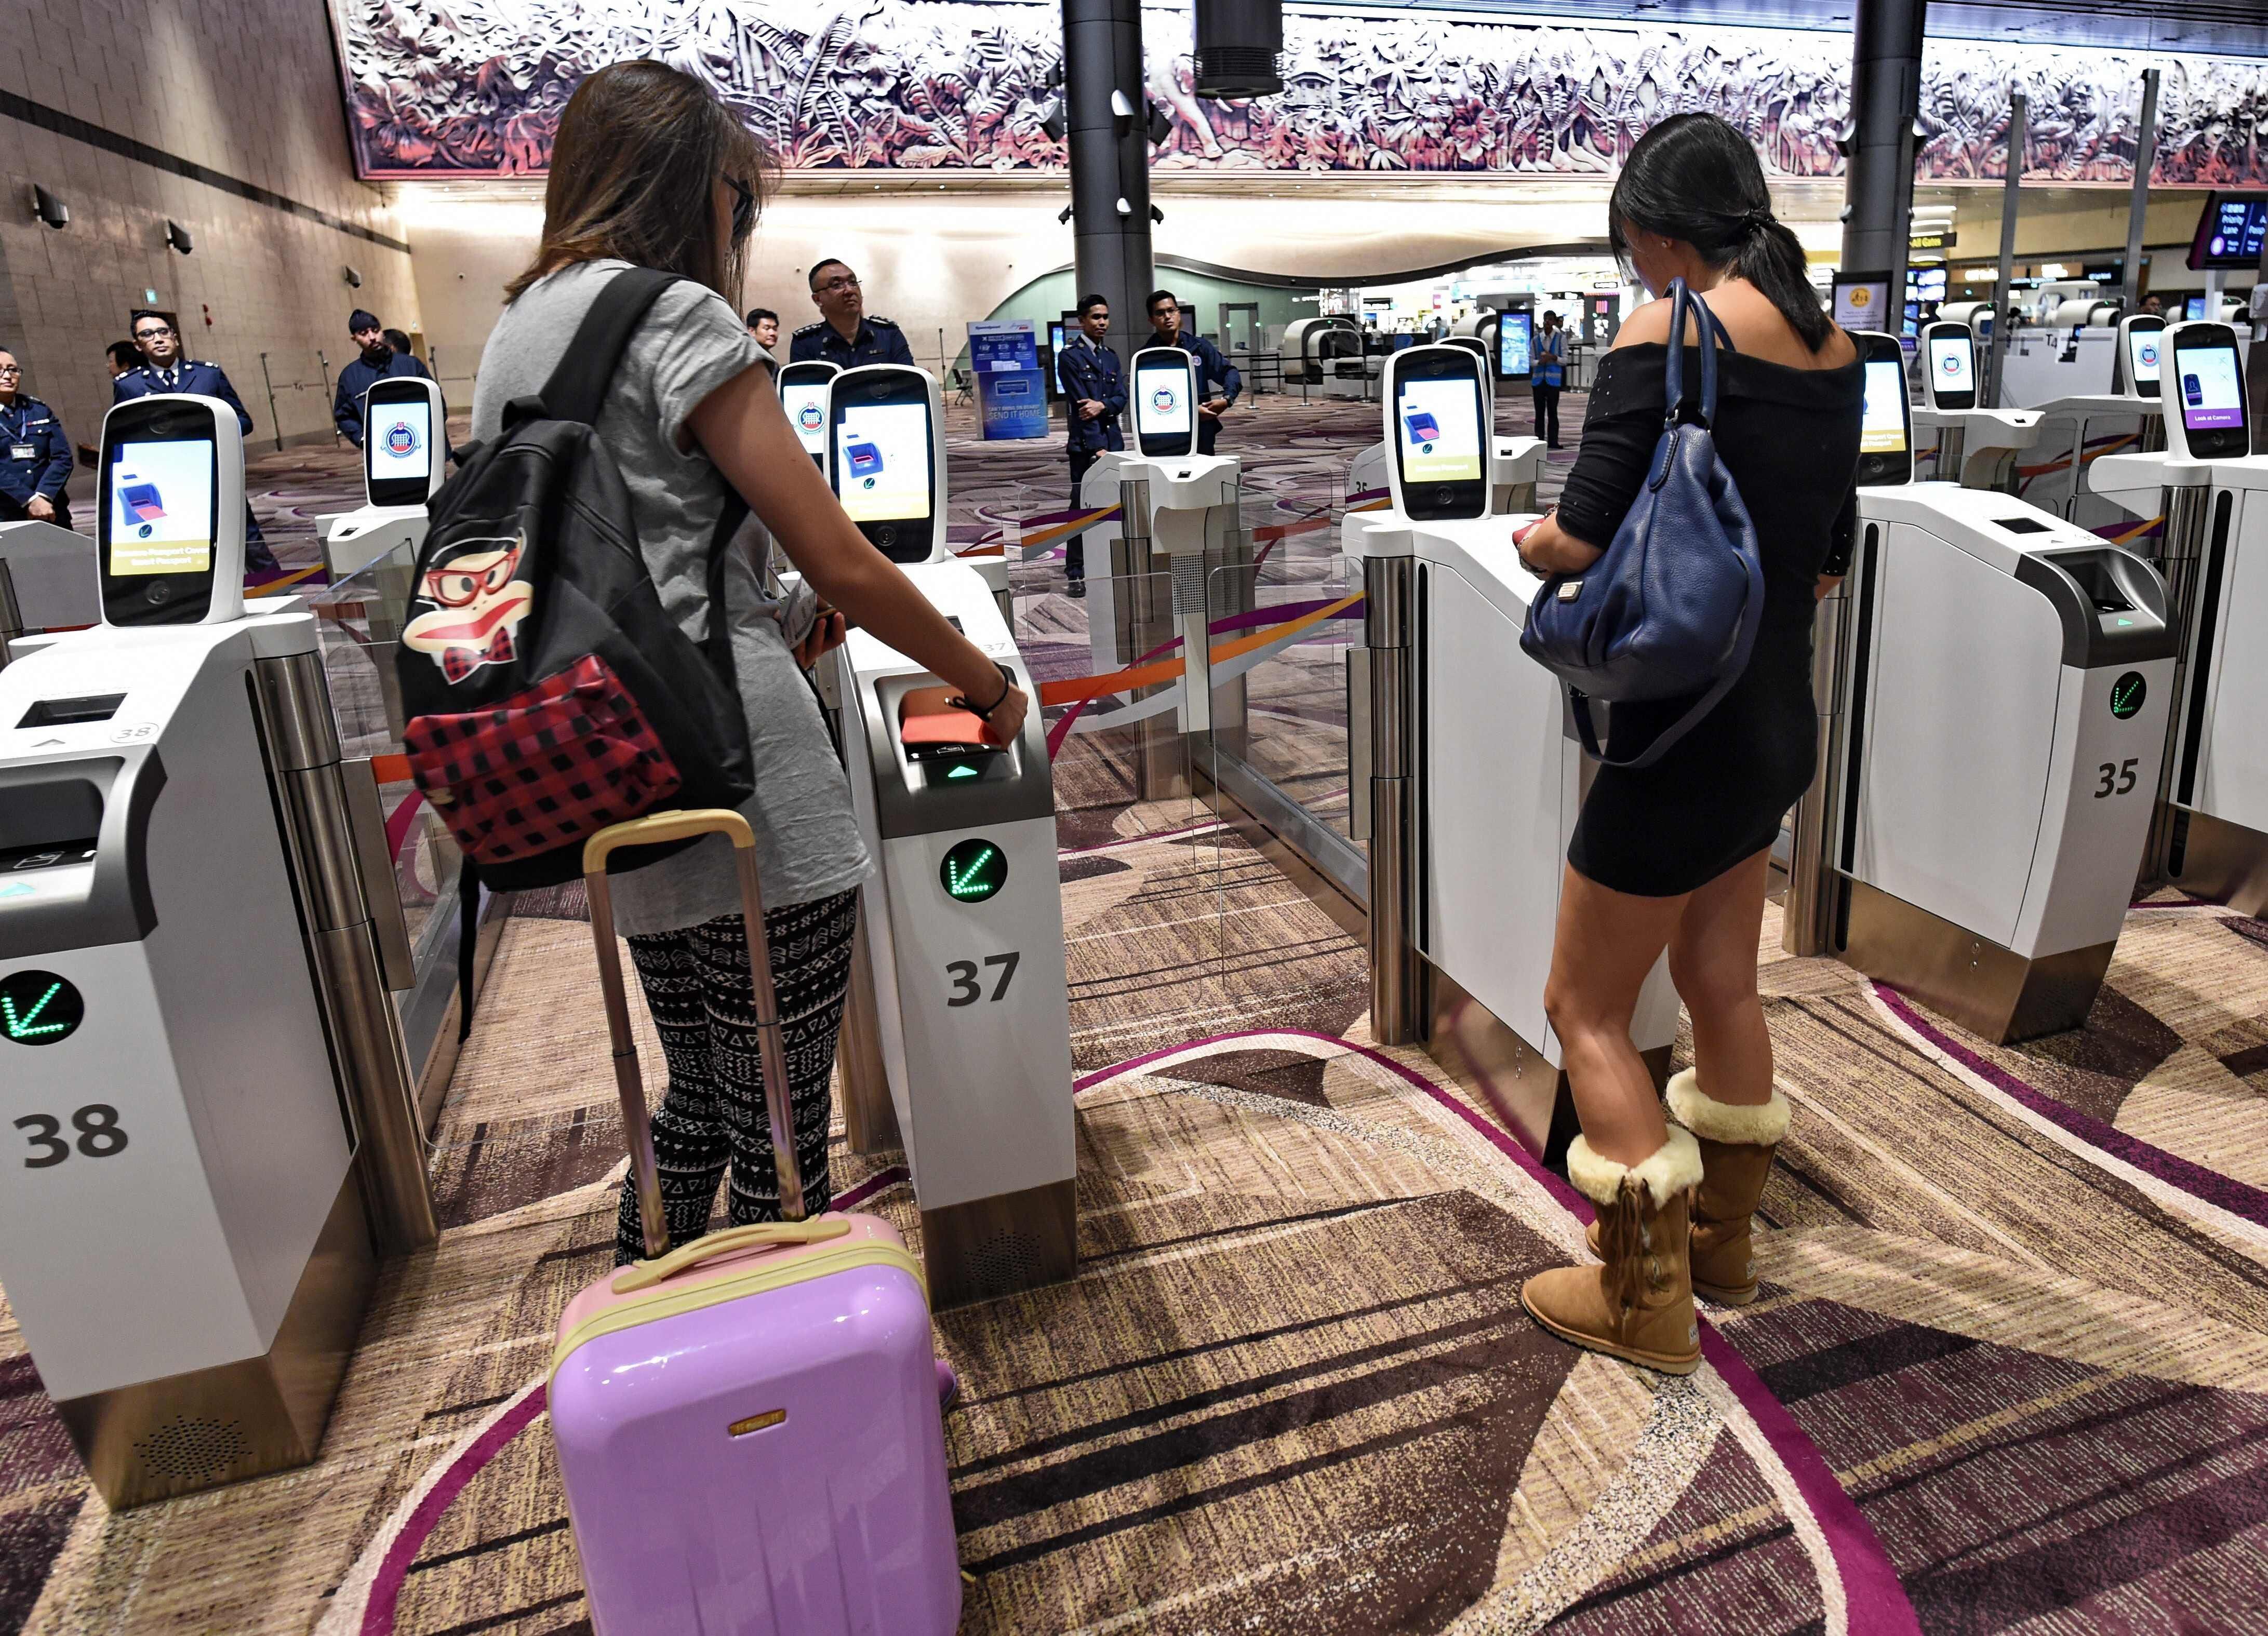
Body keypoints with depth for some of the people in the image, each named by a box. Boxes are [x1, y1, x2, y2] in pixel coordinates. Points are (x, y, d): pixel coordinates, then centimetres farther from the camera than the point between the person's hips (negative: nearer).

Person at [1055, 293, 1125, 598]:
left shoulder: (1111, 356, 17)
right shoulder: (1071, 356, -4)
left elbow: (1121, 398, 8)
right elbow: (1080, 404, -11)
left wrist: (1103, 406, -15)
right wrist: (1097, 446, -17)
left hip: (1113, 441, 6)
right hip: (1086, 444, -6)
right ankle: (1076, 574, -1)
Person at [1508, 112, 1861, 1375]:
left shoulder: (1668, 335, -16)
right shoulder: (1831, 347, 7)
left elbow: (1585, 537, -21)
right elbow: (1826, 556, 12)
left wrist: (1534, 544, 0)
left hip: (1684, 735, -8)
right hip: (1781, 724, 8)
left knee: (1586, 1010, 7)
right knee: (1722, 984, 22)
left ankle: (1645, 1301, 19)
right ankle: (1722, 1240, 40)